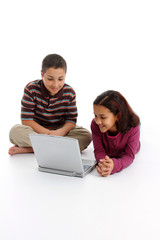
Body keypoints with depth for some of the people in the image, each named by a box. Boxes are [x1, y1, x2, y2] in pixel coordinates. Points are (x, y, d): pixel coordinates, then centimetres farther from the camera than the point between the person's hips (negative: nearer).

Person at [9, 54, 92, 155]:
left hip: (60, 130, 3)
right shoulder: (31, 89, -15)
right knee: (15, 131, -30)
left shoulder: (69, 93, -9)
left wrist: (60, 132, -31)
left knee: (87, 136, -25)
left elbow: (71, 120, -8)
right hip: (37, 130, -2)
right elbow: (26, 120, -17)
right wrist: (47, 133, -29)